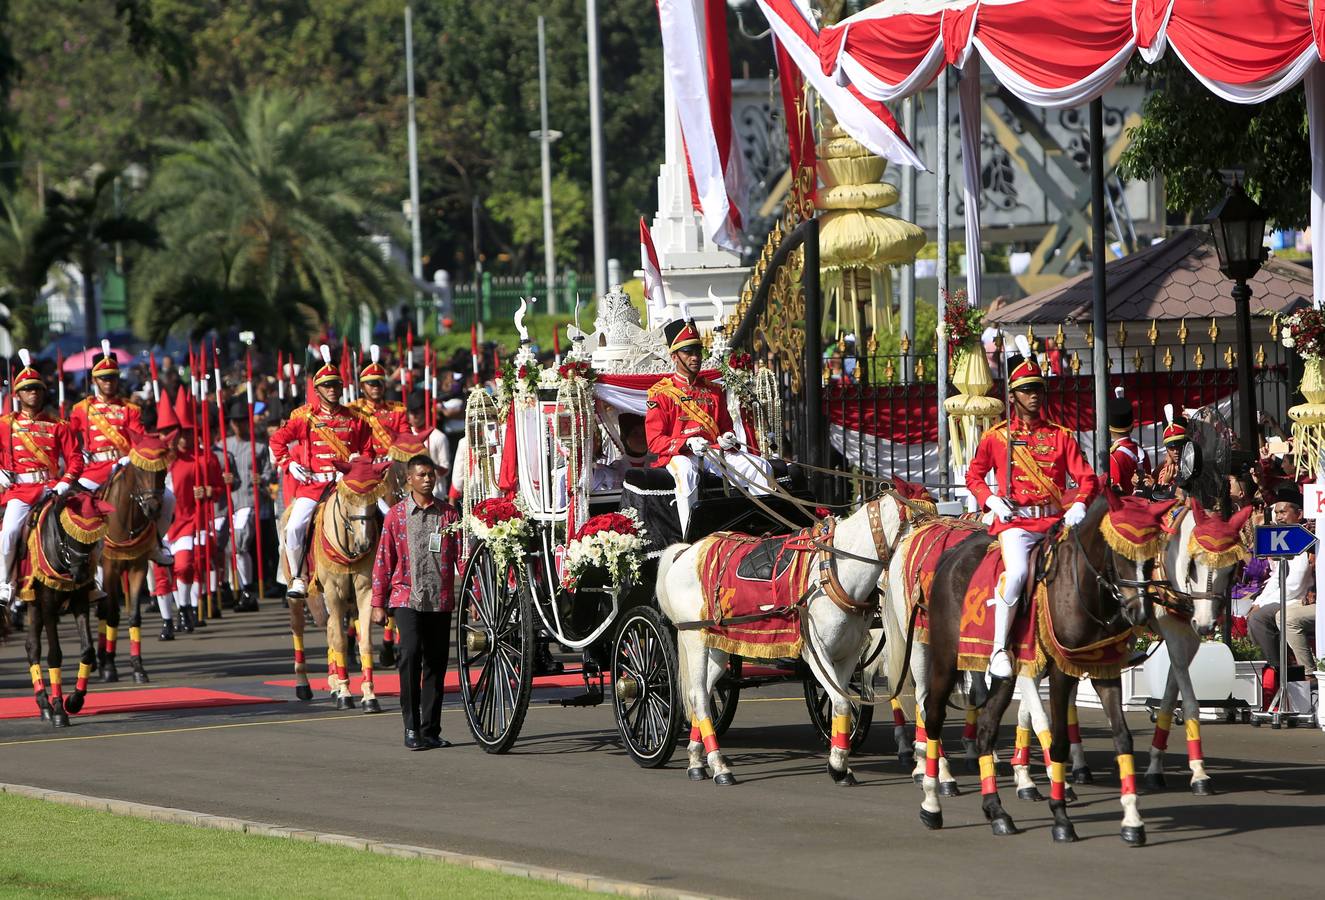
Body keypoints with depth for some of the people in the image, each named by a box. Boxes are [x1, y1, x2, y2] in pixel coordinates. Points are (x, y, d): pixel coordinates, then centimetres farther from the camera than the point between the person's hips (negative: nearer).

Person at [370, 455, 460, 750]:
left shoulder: (448, 515, 8)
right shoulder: (396, 515, 4)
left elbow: (462, 556, 8)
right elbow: (383, 560, 5)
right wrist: (378, 603, 2)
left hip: (440, 600, 3)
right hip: (407, 597, -3)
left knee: (436, 661, 5)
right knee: (410, 653, -18)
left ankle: (430, 730, 14)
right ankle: (411, 728, -13)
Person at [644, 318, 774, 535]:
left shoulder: (713, 391, 19)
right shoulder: (661, 393, 2)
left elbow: (726, 428, 24)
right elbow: (655, 441, -5)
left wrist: (727, 439, -2)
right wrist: (688, 443, -22)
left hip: (714, 452, 5)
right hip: (679, 454, -5)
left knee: (761, 467, -14)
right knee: (686, 470, -41)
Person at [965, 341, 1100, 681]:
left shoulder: (1061, 436, 12)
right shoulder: (996, 437, 9)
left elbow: (1087, 478, 8)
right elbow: (974, 475, 16)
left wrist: (1078, 506, -12)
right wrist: (992, 500, -3)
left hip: (1056, 520, 3)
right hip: (1015, 521, -3)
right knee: (1017, 570, -30)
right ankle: (999, 649, -21)